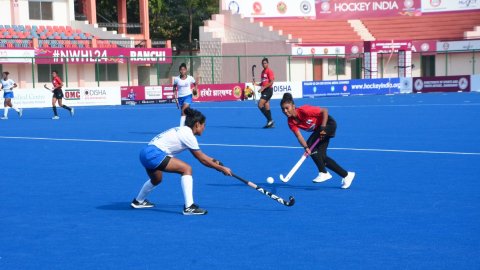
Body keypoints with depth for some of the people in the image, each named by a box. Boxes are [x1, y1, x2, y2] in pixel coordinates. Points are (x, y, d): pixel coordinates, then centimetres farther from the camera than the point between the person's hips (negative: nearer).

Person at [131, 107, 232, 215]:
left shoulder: (182, 130, 17)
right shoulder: (188, 135, -10)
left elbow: (200, 155, 23)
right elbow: (202, 159, -5)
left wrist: (214, 161, 20)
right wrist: (222, 168, 1)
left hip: (146, 153, 10)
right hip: (154, 154, -10)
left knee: (156, 179, 35)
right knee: (187, 169, -13)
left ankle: (138, 201, 56)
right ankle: (189, 207, -19)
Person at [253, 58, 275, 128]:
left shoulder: (269, 71, -10)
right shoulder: (263, 72, 16)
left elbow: (271, 82, -18)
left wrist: (263, 88, -22)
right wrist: (256, 84, 6)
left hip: (268, 90, -9)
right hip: (264, 91, 9)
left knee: (260, 105, -16)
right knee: (266, 107, 8)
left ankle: (270, 120, -11)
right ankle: (270, 123, 11)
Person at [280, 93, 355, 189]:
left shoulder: (304, 111, -29)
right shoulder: (291, 122, -11)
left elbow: (325, 111, -23)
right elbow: (299, 136, -18)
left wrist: (323, 128, -27)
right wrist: (306, 147, -35)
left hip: (328, 123, -8)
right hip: (317, 129, 8)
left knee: (311, 145, -23)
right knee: (321, 156, 0)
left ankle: (323, 173, -16)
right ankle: (346, 175, 12)